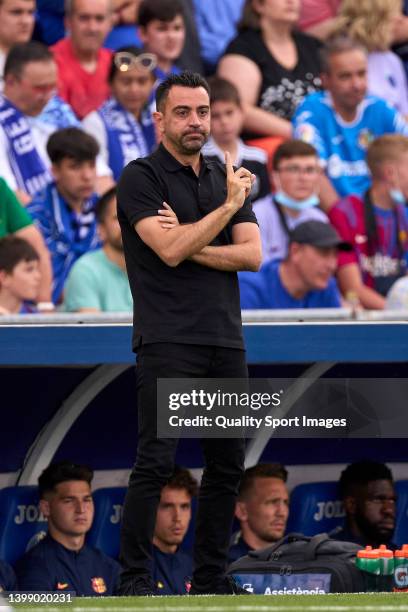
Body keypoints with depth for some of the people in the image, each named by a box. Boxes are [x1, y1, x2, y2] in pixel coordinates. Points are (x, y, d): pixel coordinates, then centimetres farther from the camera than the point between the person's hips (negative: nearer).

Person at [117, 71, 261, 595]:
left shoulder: (226, 179, 17)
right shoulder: (141, 177, -2)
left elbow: (252, 254, 5)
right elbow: (170, 250, -15)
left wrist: (190, 248, -8)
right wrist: (228, 207, -9)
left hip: (225, 339, 6)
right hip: (167, 340, -6)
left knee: (227, 463, 7)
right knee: (156, 462, -13)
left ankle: (210, 577, 15)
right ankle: (134, 578, -9)